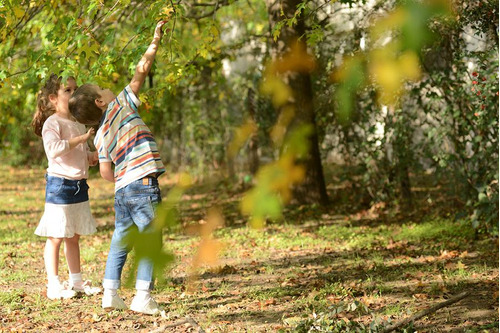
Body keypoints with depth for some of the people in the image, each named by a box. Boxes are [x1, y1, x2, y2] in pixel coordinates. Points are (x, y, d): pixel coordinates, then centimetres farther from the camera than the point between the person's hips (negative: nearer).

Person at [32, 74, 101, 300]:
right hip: (59, 185, -8)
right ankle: (53, 285, 3)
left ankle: (76, 281, 23)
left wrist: (94, 156, 2)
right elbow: (53, 149, -29)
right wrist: (81, 138, -29)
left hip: (79, 185, 8)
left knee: (74, 237, 15)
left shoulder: (78, 124, 15)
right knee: (56, 236, -3)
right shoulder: (52, 123, -12)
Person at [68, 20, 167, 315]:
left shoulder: (100, 136, 12)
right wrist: (156, 40, 3)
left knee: (120, 242, 16)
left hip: (122, 190, 6)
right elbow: (142, 70, -5)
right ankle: (143, 296, -6)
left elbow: (106, 173, 8)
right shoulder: (121, 104, -2)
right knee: (150, 242, -2)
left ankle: (110, 293, 17)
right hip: (144, 185, -6)